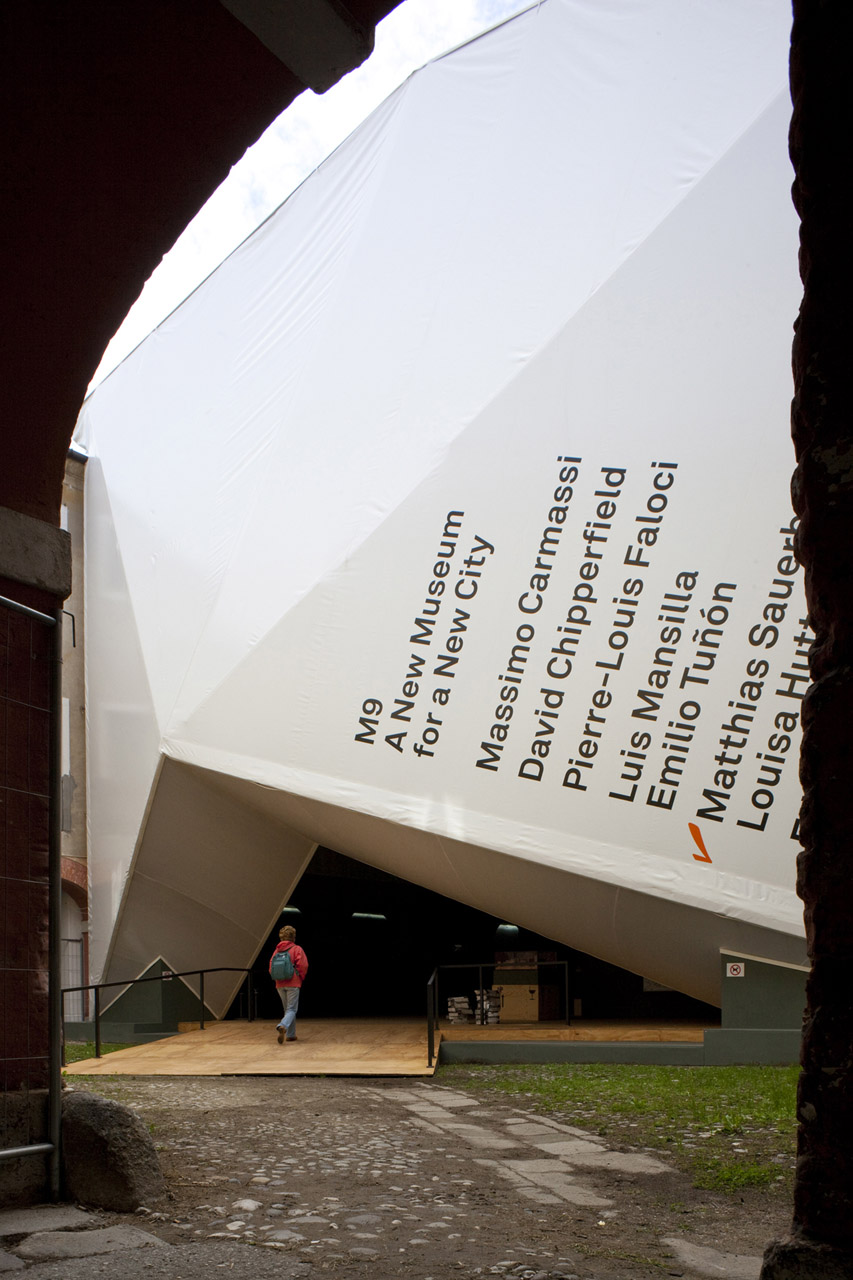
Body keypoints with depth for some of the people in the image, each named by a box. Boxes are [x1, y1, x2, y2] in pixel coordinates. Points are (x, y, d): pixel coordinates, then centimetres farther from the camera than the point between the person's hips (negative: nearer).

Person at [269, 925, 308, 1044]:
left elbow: (271, 968, 5)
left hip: (280, 985, 5)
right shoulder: (297, 949, -4)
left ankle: (291, 1035, 19)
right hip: (293, 984, -5)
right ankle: (283, 1026, -32)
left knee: (287, 1009, 17)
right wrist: (301, 978, 3)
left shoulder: (277, 950, 9)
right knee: (292, 1009, -4)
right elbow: (303, 965, -12)